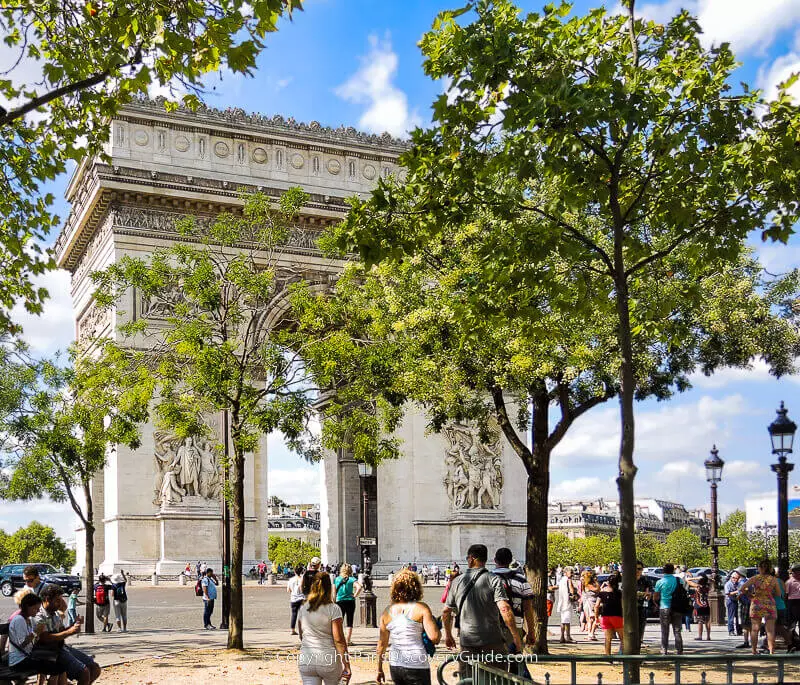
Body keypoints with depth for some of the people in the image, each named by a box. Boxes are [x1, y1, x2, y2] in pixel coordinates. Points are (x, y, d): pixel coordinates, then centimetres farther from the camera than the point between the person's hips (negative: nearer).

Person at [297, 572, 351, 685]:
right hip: (329, 661, -3)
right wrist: (347, 666, -9)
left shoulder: (303, 609, 5)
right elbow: (339, 639, -11)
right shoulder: (333, 609, -8)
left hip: (306, 661, 3)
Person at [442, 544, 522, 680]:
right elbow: (505, 610, -17)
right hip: (493, 642, -2)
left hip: (467, 644, 3)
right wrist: (517, 639, -12)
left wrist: (448, 635, 26)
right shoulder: (493, 580, -6)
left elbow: (446, 612, 11)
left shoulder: (457, 581, 5)